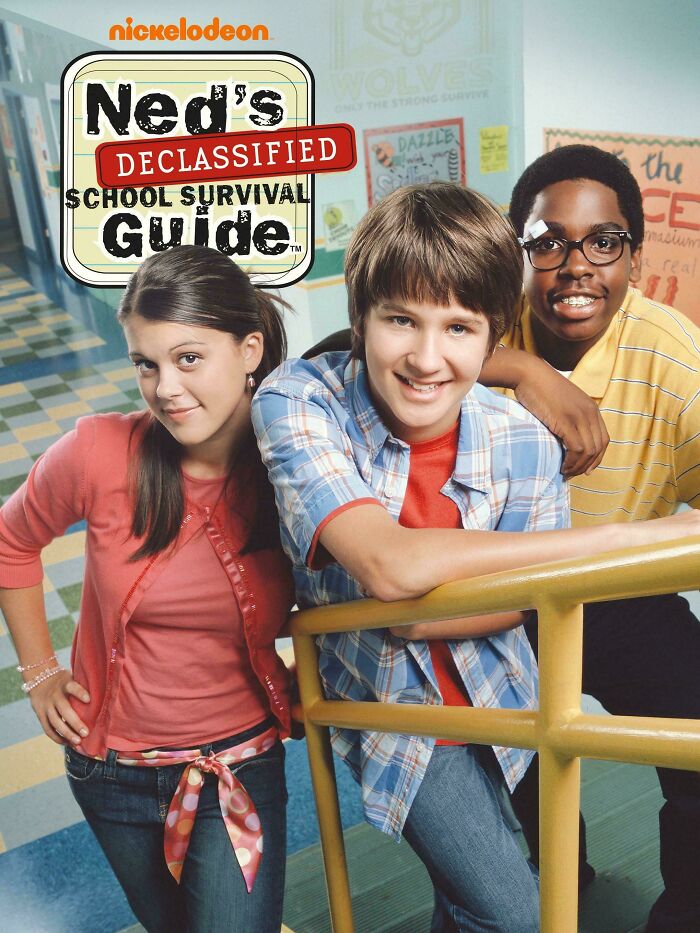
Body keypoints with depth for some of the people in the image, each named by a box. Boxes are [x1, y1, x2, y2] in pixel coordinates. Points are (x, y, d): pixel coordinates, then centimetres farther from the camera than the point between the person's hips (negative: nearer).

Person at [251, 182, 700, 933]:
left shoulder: (524, 447, -20)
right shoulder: (297, 402, -27)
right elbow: (390, 565, -39)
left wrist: (420, 615, -29)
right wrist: (634, 536, -36)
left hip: (494, 691, 3)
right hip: (393, 705, -3)